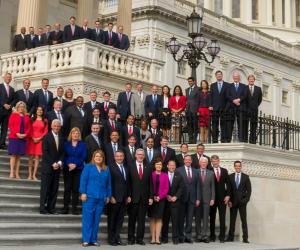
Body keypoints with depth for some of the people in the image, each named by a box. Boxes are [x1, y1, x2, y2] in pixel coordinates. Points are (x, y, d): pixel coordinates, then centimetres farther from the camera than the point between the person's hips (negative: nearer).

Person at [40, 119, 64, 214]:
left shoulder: (61, 138, 12)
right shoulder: (47, 137, -3)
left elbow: (62, 152, 11)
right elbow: (45, 152, -8)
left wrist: (59, 163, -5)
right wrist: (53, 164, -13)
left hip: (57, 167, 4)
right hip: (47, 166, -4)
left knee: (54, 188, 3)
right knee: (45, 188, -2)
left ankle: (51, 208, 8)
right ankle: (42, 208, 2)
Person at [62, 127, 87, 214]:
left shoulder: (82, 144, 6)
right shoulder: (66, 144, 7)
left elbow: (83, 157, 0)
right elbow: (64, 156, 3)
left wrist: (75, 164, -12)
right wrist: (68, 164, -13)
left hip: (78, 168, 0)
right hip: (67, 168, 0)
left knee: (76, 188, -1)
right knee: (67, 188, -2)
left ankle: (74, 207, 4)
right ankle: (65, 207, 3)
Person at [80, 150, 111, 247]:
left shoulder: (106, 169, 13)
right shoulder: (88, 167, 3)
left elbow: (108, 184, 14)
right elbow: (83, 180, -2)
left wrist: (108, 196, 9)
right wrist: (83, 193, -10)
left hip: (101, 198, 4)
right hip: (89, 196, -4)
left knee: (97, 219, 6)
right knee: (87, 218, -3)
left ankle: (93, 239, 12)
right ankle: (86, 239, 2)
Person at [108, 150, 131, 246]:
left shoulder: (126, 169, 15)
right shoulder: (111, 168, -4)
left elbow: (128, 183, 15)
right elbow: (110, 183, -9)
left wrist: (129, 196, 8)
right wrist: (111, 197, -14)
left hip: (124, 198, 5)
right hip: (115, 198, -5)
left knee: (120, 218, 7)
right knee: (112, 219, 4)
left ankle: (117, 237, 14)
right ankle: (111, 239, 10)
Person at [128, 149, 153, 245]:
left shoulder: (148, 168, 9)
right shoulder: (130, 167, 1)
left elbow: (150, 184, 8)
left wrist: (151, 197, 2)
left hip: (144, 198, 2)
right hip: (133, 197, -2)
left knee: (141, 219, 4)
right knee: (132, 219, 5)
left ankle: (139, 238, 11)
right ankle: (131, 238, 13)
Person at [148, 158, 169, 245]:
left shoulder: (165, 175, 3)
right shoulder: (151, 174, 0)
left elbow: (166, 188, 1)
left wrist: (159, 197, -9)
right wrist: (152, 196, -8)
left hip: (161, 199, 1)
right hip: (152, 199, 0)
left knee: (159, 218, 1)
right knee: (152, 218, 2)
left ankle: (157, 238, 1)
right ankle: (153, 238, 4)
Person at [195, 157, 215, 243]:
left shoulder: (211, 173, 9)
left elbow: (212, 187, 8)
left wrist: (212, 199, 0)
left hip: (207, 198, 1)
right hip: (197, 198, -1)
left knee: (205, 218, -2)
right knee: (198, 218, 3)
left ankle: (204, 235, -1)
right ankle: (198, 235, 9)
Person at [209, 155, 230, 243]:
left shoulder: (224, 171, 9)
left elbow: (228, 184, 8)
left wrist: (227, 195, -1)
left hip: (222, 198, 2)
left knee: (222, 217, 0)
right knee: (212, 217, 4)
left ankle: (222, 236, 3)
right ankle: (212, 236, 12)